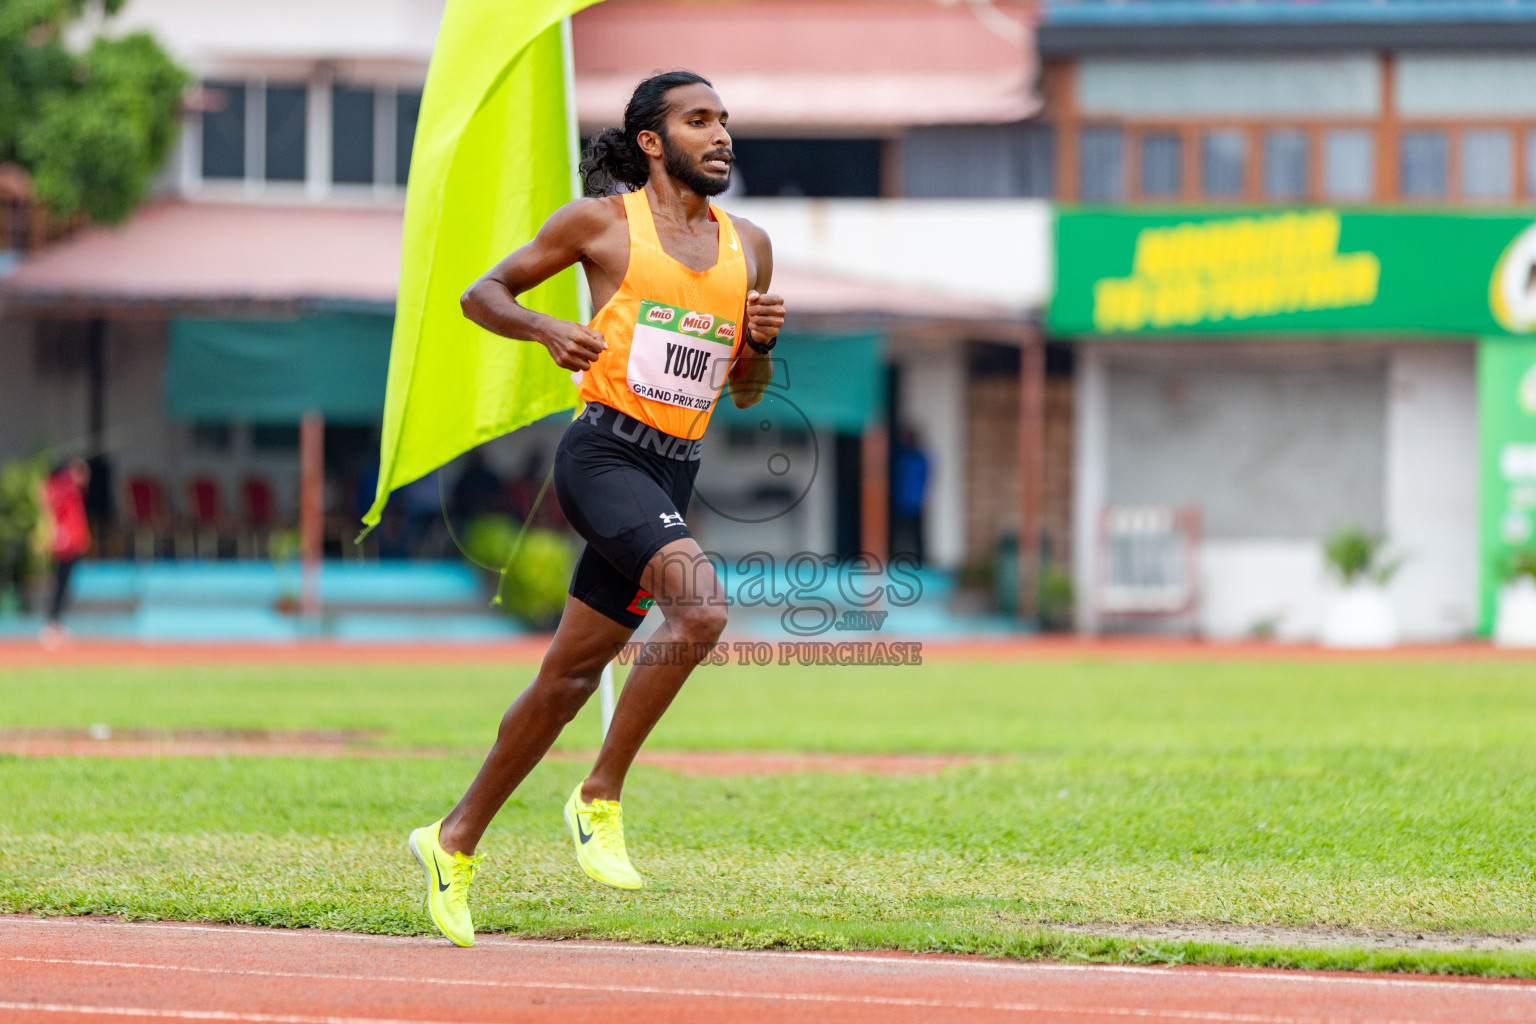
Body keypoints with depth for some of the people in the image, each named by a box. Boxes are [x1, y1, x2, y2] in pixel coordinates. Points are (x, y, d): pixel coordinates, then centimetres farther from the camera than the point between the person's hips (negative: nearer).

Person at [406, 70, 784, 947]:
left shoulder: (748, 246, 15)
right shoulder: (602, 222, 1)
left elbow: (746, 393, 22)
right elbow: (483, 295, 7)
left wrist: (761, 341, 0)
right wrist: (548, 331, -12)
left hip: (675, 474, 6)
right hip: (605, 453, -6)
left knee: (569, 677, 9)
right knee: (702, 606, -28)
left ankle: (456, 842, 22)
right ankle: (600, 798, -16)